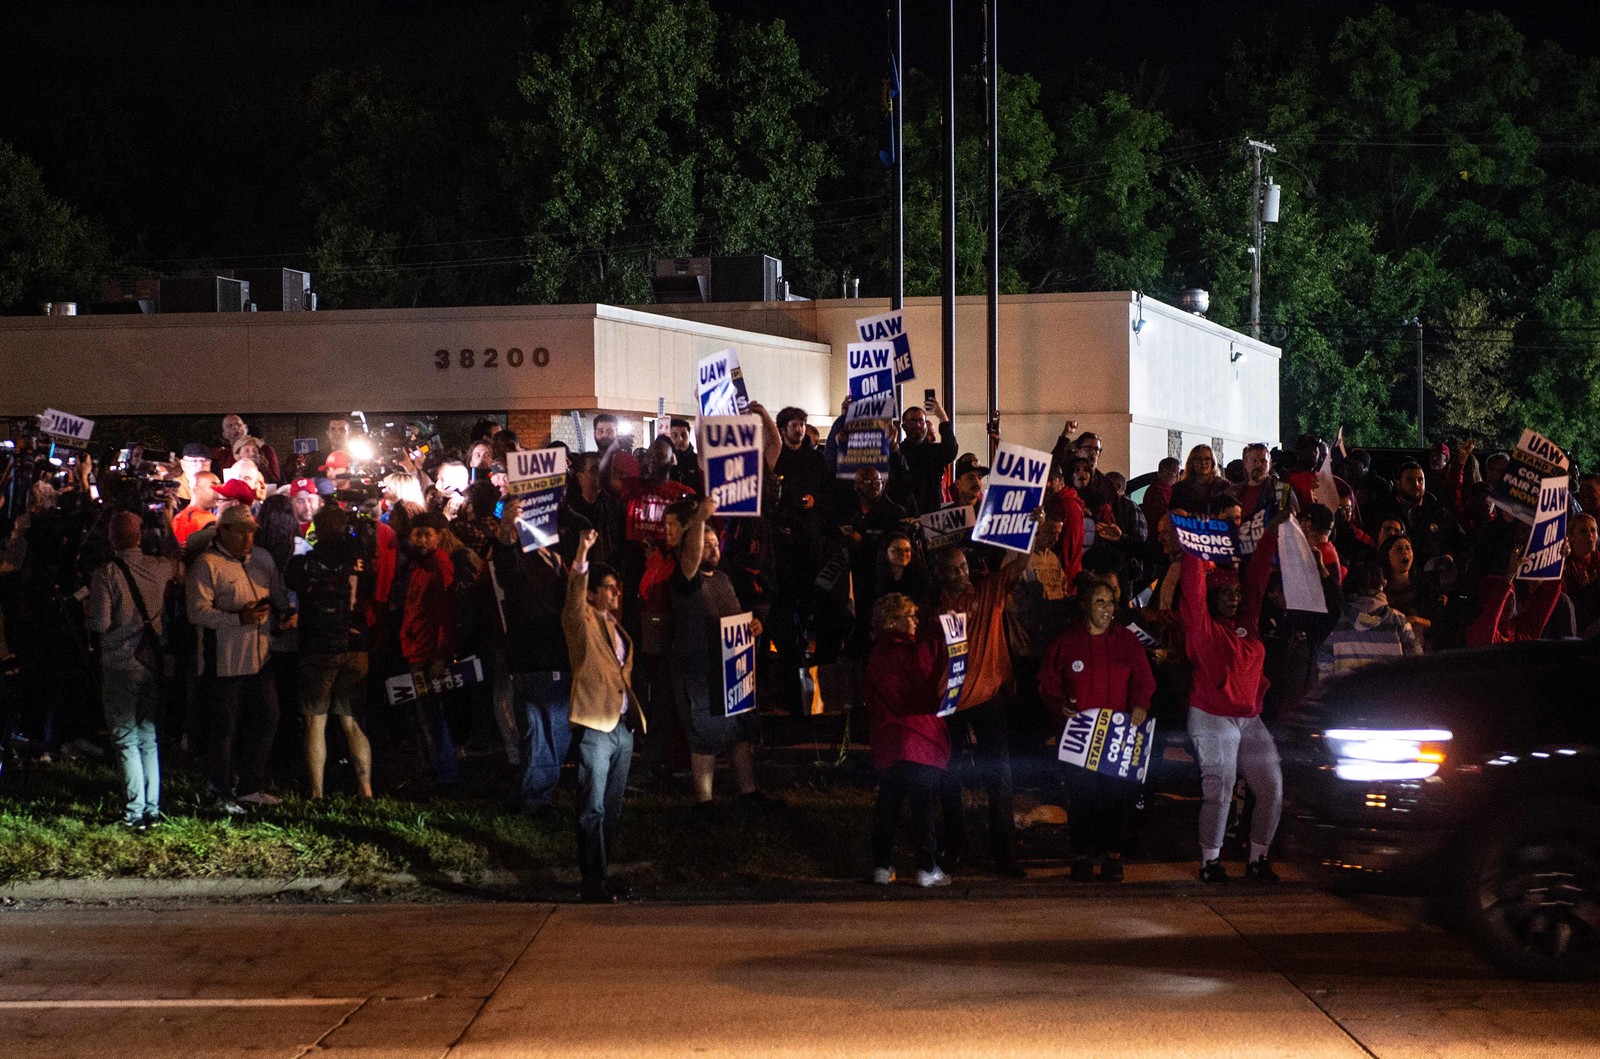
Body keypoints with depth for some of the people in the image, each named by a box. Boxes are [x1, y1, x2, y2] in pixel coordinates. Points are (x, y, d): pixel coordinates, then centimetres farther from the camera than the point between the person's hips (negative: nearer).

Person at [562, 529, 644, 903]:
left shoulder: (615, 625, 18)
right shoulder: (582, 622, -4)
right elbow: (574, 601, -26)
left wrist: (634, 711, 16)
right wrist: (581, 557, -39)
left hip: (623, 726, 8)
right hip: (594, 727, -8)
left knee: (612, 809, 12)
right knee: (593, 809, -8)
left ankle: (602, 875, 20)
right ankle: (592, 884, -6)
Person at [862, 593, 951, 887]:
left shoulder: (875, 657, 6)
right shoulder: (921, 651, -9)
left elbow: (868, 699, 12)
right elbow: (936, 693, 0)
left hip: (886, 743, 5)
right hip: (921, 740, -5)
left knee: (887, 805, 12)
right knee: (925, 806, 1)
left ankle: (882, 866, 13)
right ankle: (927, 869, 2)